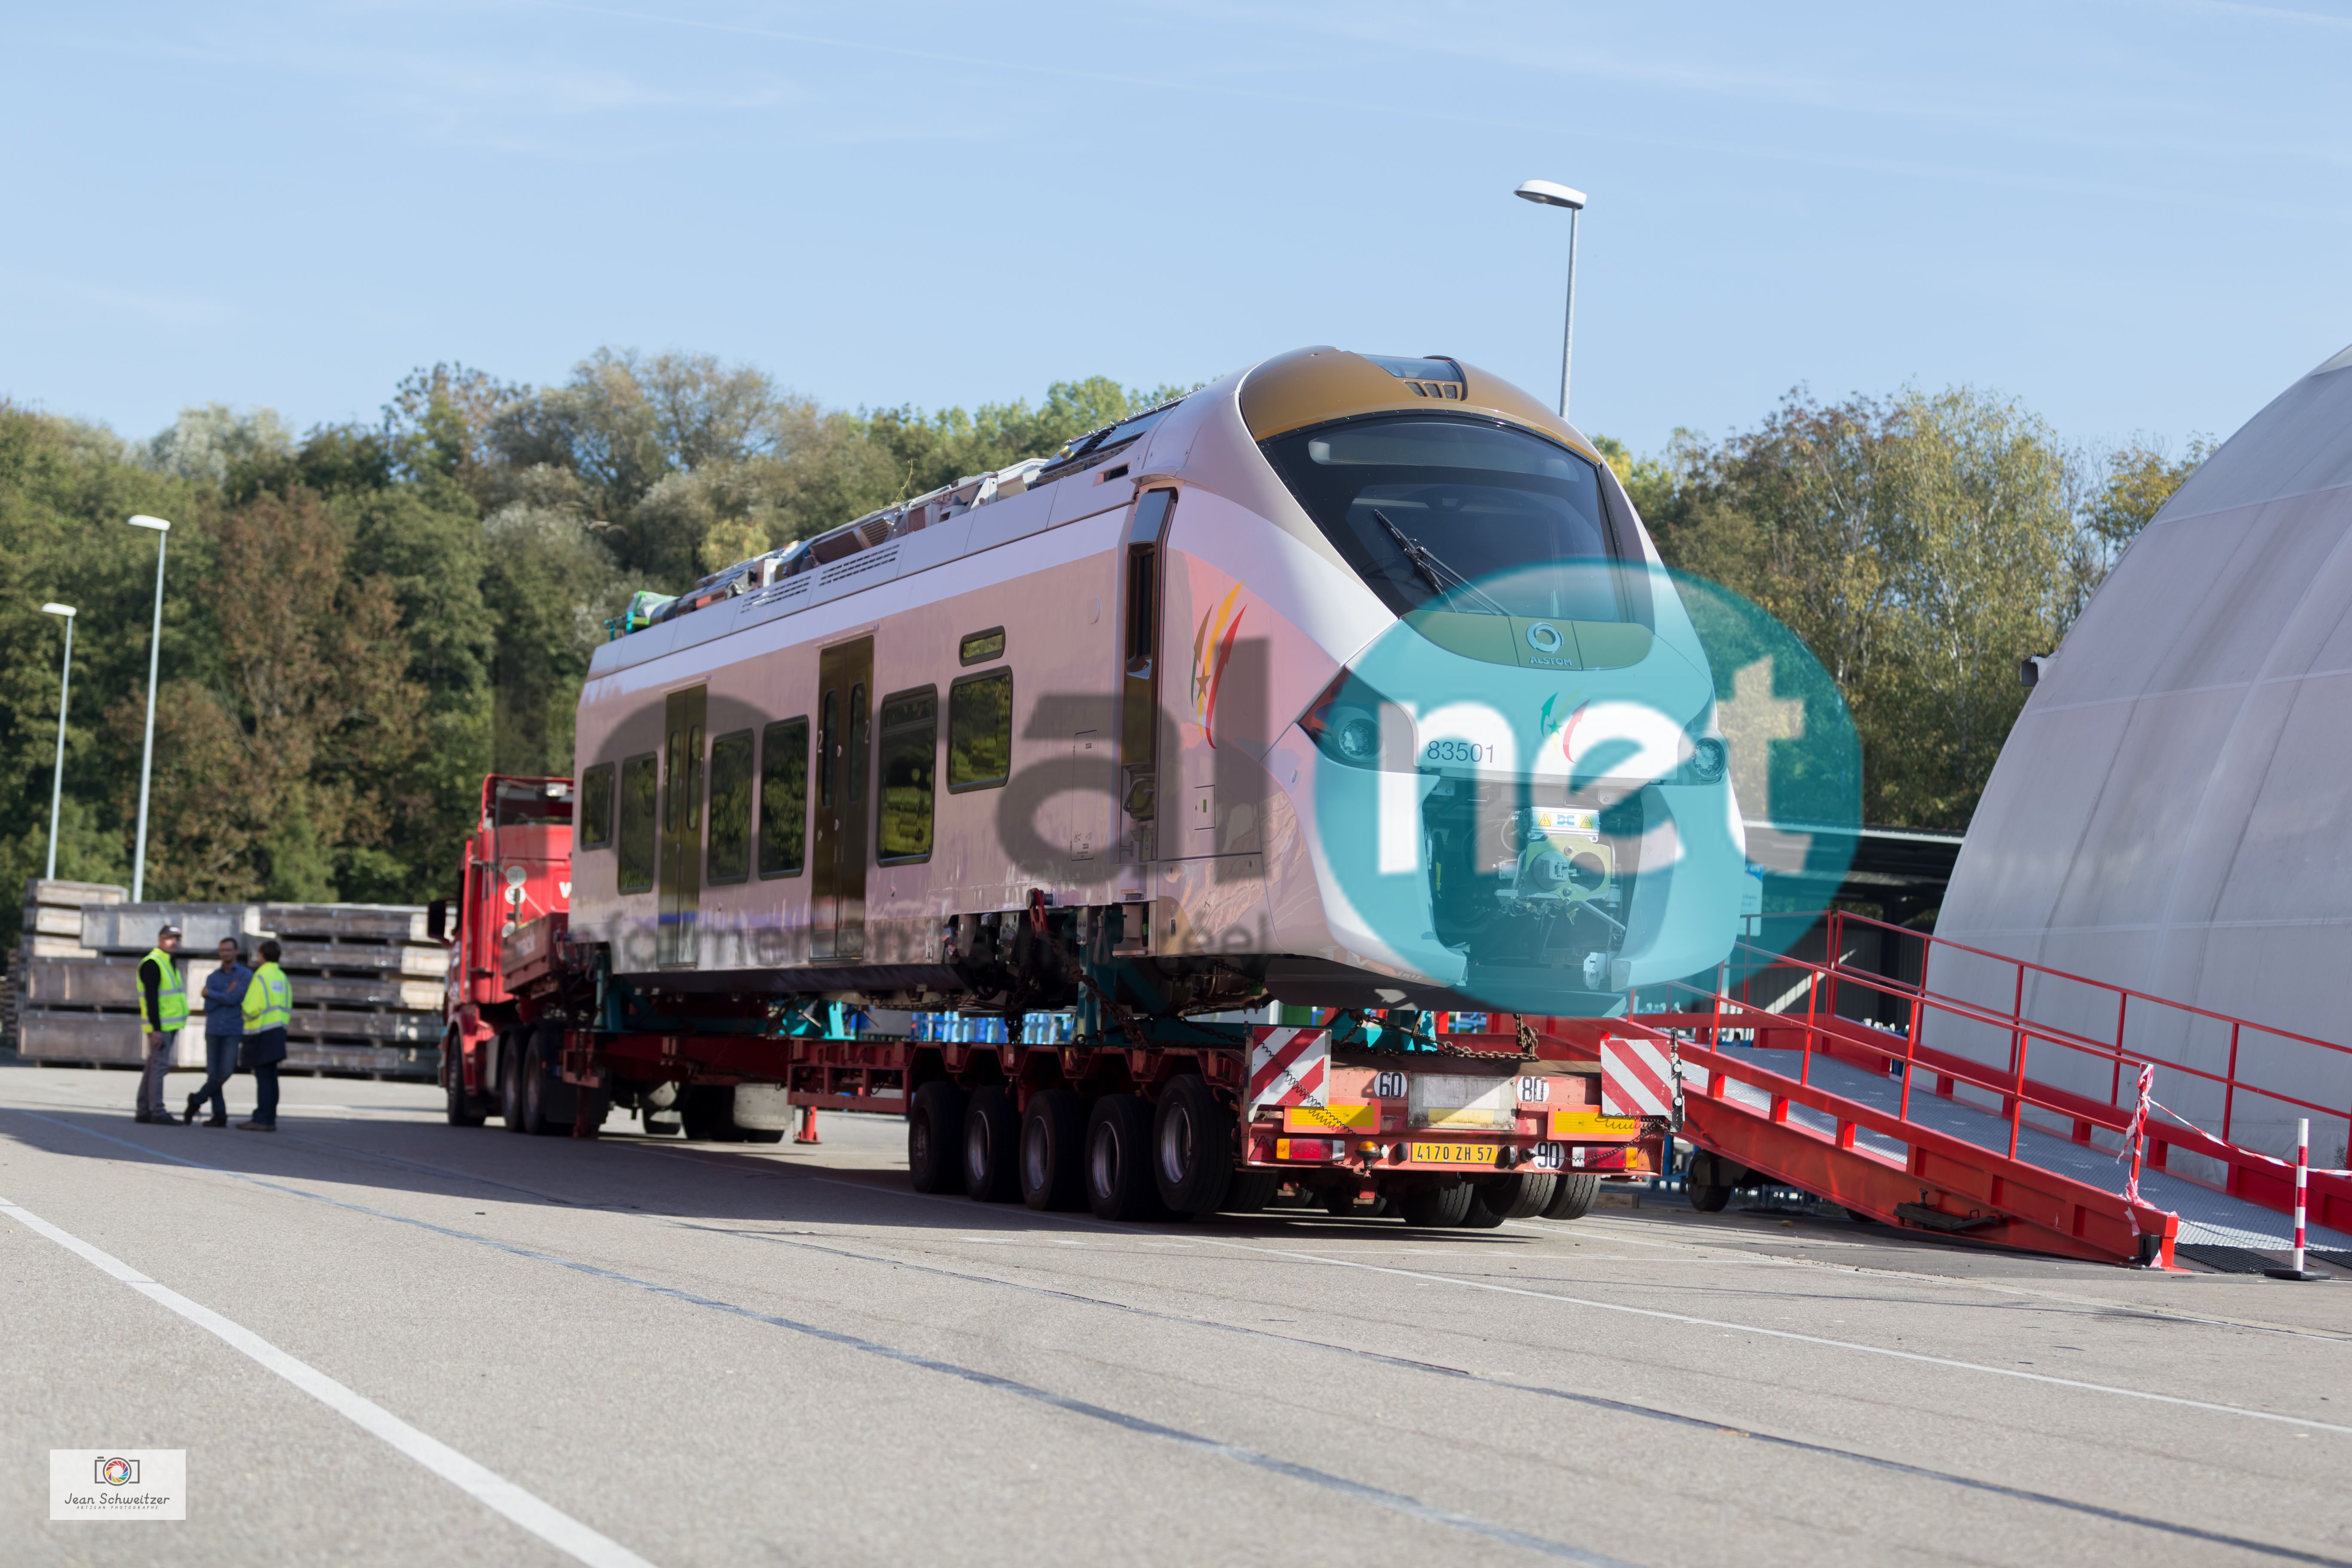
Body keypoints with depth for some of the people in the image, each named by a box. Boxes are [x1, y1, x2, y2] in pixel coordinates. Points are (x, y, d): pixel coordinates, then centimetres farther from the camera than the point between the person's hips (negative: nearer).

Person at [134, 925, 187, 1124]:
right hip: (160, 1025, -10)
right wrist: (156, 1029, -24)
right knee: (159, 1066, -10)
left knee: (153, 1067, 11)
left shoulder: (169, 963, 18)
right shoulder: (152, 964, -12)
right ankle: (157, 1112, -10)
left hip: (169, 1025, 10)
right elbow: (151, 997, -19)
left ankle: (144, 1111, 14)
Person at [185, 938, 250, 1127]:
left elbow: (233, 1000, -14)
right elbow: (208, 1007, -1)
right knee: (213, 1073, -2)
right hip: (213, 1031, 3)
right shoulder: (212, 978, 9)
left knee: (225, 1072, -11)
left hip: (234, 1031, -3)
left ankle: (196, 1100, 10)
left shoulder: (246, 975, -1)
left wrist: (210, 994, -3)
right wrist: (226, 995, -11)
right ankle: (220, 1116, 4)